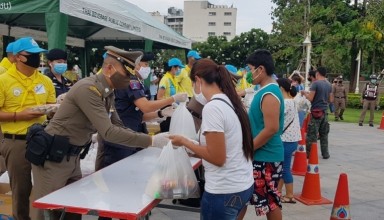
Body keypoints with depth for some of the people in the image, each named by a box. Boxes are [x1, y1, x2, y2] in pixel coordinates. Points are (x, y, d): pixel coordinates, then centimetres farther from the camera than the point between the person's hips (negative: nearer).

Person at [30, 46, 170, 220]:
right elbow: (108, 132, -31)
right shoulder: (88, 89, -24)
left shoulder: (107, 93, 5)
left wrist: (147, 138, -2)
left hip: (72, 157, 9)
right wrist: (150, 141, -29)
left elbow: (117, 128, 11)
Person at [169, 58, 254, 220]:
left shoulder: (212, 107, -19)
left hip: (224, 191, -8)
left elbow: (217, 158, -20)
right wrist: (195, 151, 15)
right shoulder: (230, 102, 6)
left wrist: (184, 142, -9)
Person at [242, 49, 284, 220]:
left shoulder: (269, 94, -21)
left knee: (269, 200, 2)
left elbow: (271, 129, -26)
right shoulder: (266, 90, 11)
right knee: (269, 199, 18)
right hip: (263, 155, 10)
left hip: (266, 156, -10)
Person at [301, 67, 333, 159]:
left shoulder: (315, 83, -11)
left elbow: (310, 98, -15)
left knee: (312, 135, -3)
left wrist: (305, 93, 3)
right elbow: (331, 100, 14)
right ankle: (325, 154, 16)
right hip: (324, 111, 7)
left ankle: (309, 154, -1)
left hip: (316, 111, -6)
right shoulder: (329, 85, 10)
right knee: (324, 134, 12)